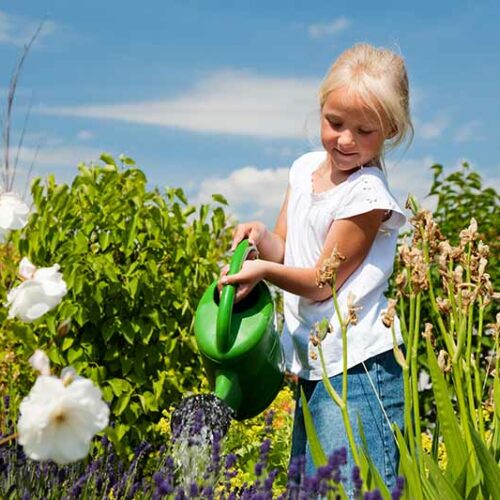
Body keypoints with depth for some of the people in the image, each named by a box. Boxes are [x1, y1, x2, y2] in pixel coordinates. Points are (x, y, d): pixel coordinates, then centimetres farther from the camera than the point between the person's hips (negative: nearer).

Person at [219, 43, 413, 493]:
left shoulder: (367, 194, -16)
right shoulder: (306, 169, 7)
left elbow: (321, 284, -13)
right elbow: (284, 250, 9)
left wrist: (264, 270, -26)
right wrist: (260, 237, -11)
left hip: (359, 370, -8)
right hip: (315, 364, 8)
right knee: (305, 487, 17)